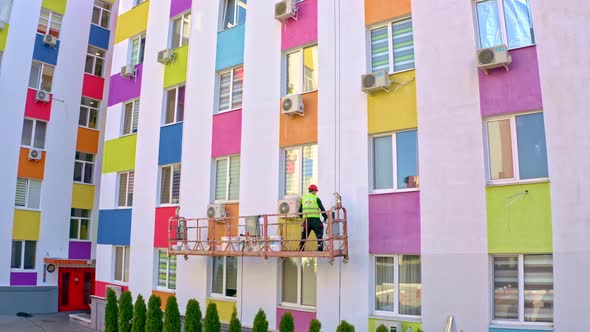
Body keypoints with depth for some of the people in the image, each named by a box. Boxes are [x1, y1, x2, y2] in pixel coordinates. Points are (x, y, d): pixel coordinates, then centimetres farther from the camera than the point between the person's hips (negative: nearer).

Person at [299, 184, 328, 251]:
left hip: (306, 220, 4)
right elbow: (322, 209, -2)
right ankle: (320, 250, -3)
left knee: (304, 237, 13)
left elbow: (300, 211, 16)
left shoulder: (303, 198, 14)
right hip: (315, 220, -4)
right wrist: (325, 217, 10)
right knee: (319, 236, 3)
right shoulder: (316, 198, 1)